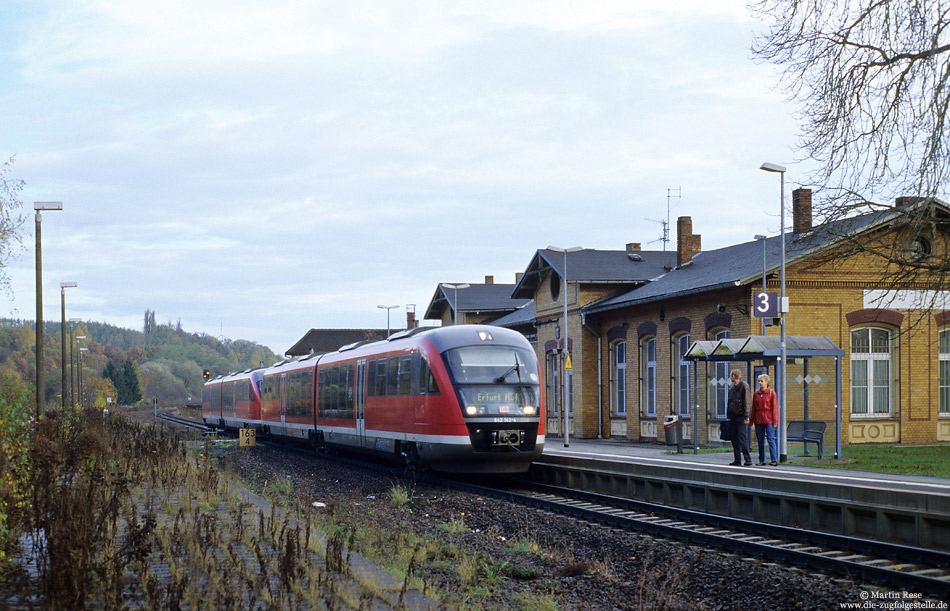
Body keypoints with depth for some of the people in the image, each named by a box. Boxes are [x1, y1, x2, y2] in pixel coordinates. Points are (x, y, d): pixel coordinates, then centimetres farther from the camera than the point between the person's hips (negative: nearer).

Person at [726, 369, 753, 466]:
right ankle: (737, 460, 11)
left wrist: (746, 417, -16)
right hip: (732, 416, 8)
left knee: (743, 438, -9)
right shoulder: (732, 388, 16)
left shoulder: (744, 386, -7)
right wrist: (728, 415, 17)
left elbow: (747, 402, -11)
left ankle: (748, 460, -6)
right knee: (734, 439, 7)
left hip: (741, 417, -8)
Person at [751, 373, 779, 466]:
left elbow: (775, 408, -3)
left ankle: (774, 460, -8)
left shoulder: (771, 393, -1)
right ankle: (761, 460, 12)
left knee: (771, 439, -8)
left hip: (768, 419, -4)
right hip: (758, 419, 4)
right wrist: (752, 420, 8)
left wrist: (775, 421, -8)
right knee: (760, 440, 6)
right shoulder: (756, 393, 10)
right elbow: (753, 407, 12)